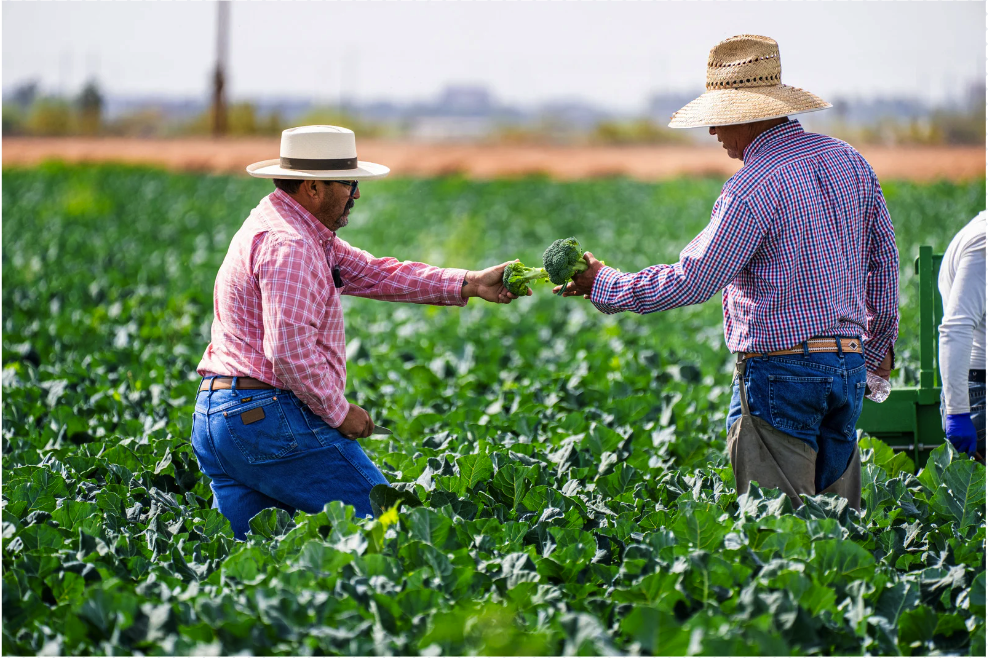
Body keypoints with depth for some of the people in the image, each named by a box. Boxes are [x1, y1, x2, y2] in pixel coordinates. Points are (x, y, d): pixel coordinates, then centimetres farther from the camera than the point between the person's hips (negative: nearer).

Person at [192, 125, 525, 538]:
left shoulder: (301, 233, 19)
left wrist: (469, 284, 11)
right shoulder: (288, 245, -16)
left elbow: (371, 273, 17)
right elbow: (290, 350, -24)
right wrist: (339, 411, -12)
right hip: (271, 417, -10)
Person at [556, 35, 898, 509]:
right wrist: (879, 346, 30)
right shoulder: (849, 161, 10)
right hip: (849, 367, 8)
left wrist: (603, 285, -1)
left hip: (779, 370, -8)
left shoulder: (753, 187, -15)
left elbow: (692, 280, -13)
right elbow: (883, 260, 18)